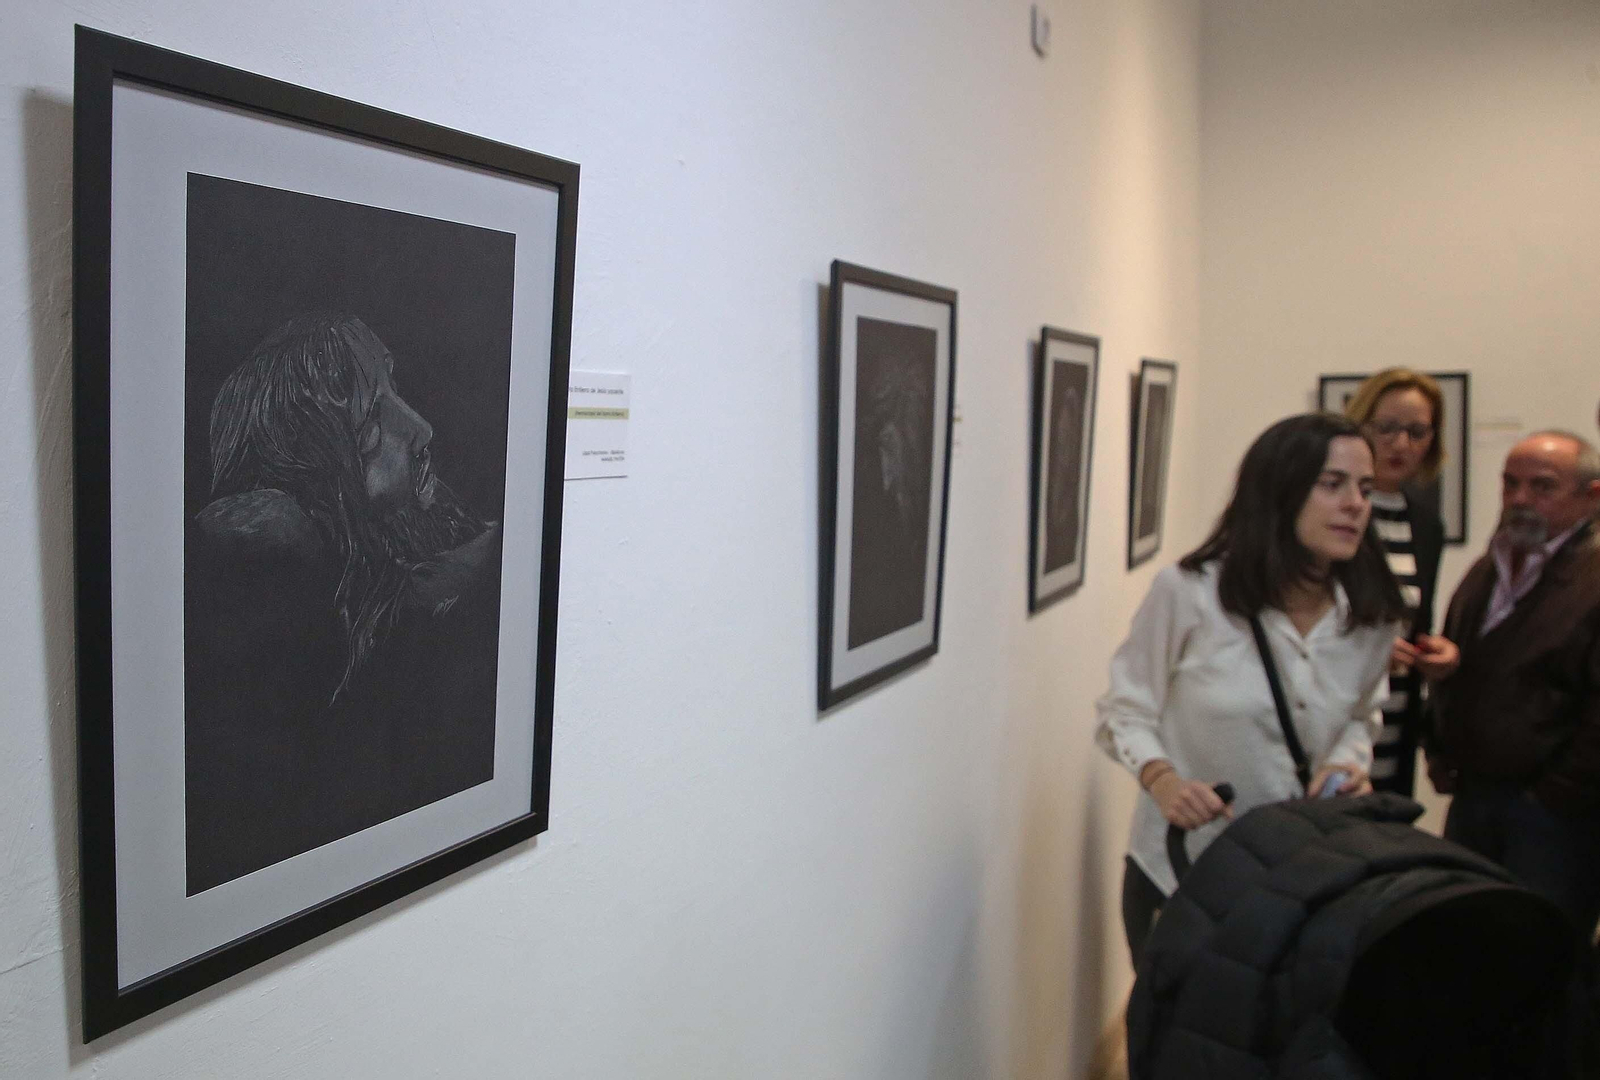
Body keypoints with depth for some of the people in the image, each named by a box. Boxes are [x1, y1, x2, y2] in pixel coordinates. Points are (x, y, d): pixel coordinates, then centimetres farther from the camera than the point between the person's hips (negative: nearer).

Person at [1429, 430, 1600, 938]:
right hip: (1472, 797, 7)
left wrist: (1556, 798, -15)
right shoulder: (1486, 572, 12)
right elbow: (1451, 667, 21)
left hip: (1554, 814, -7)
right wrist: (1441, 753, 13)